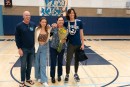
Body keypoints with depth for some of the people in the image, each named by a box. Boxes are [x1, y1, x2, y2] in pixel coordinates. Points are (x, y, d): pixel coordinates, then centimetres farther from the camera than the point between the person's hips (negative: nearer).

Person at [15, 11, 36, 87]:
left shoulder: (33, 25, 3)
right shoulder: (19, 26, -6)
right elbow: (17, 38, -7)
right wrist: (19, 48, -10)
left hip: (32, 49, 3)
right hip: (23, 49, -3)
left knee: (30, 65, 13)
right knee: (23, 66, 6)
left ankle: (28, 78, 29)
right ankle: (22, 81, 19)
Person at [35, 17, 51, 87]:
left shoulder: (48, 29, 0)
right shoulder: (37, 29, -8)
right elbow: (34, 38, -5)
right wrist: (34, 46, -9)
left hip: (44, 47, 1)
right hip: (37, 47, -1)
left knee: (43, 64, -1)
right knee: (37, 63, 11)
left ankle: (44, 80, 3)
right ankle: (38, 77, 30)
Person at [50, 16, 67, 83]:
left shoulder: (65, 29, -2)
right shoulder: (54, 28, -6)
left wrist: (64, 40, -16)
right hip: (53, 47, -1)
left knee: (60, 62, 13)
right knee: (53, 63, 3)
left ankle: (59, 75, 32)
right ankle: (52, 76, 20)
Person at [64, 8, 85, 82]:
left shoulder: (79, 22, -4)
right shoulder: (66, 23, -2)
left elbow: (81, 34, -1)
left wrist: (83, 44, -3)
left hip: (78, 44, 1)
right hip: (70, 45, 0)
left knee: (77, 60, 14)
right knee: (68, 60, 3)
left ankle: (76, 74, 32)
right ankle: (67, 75, 20)